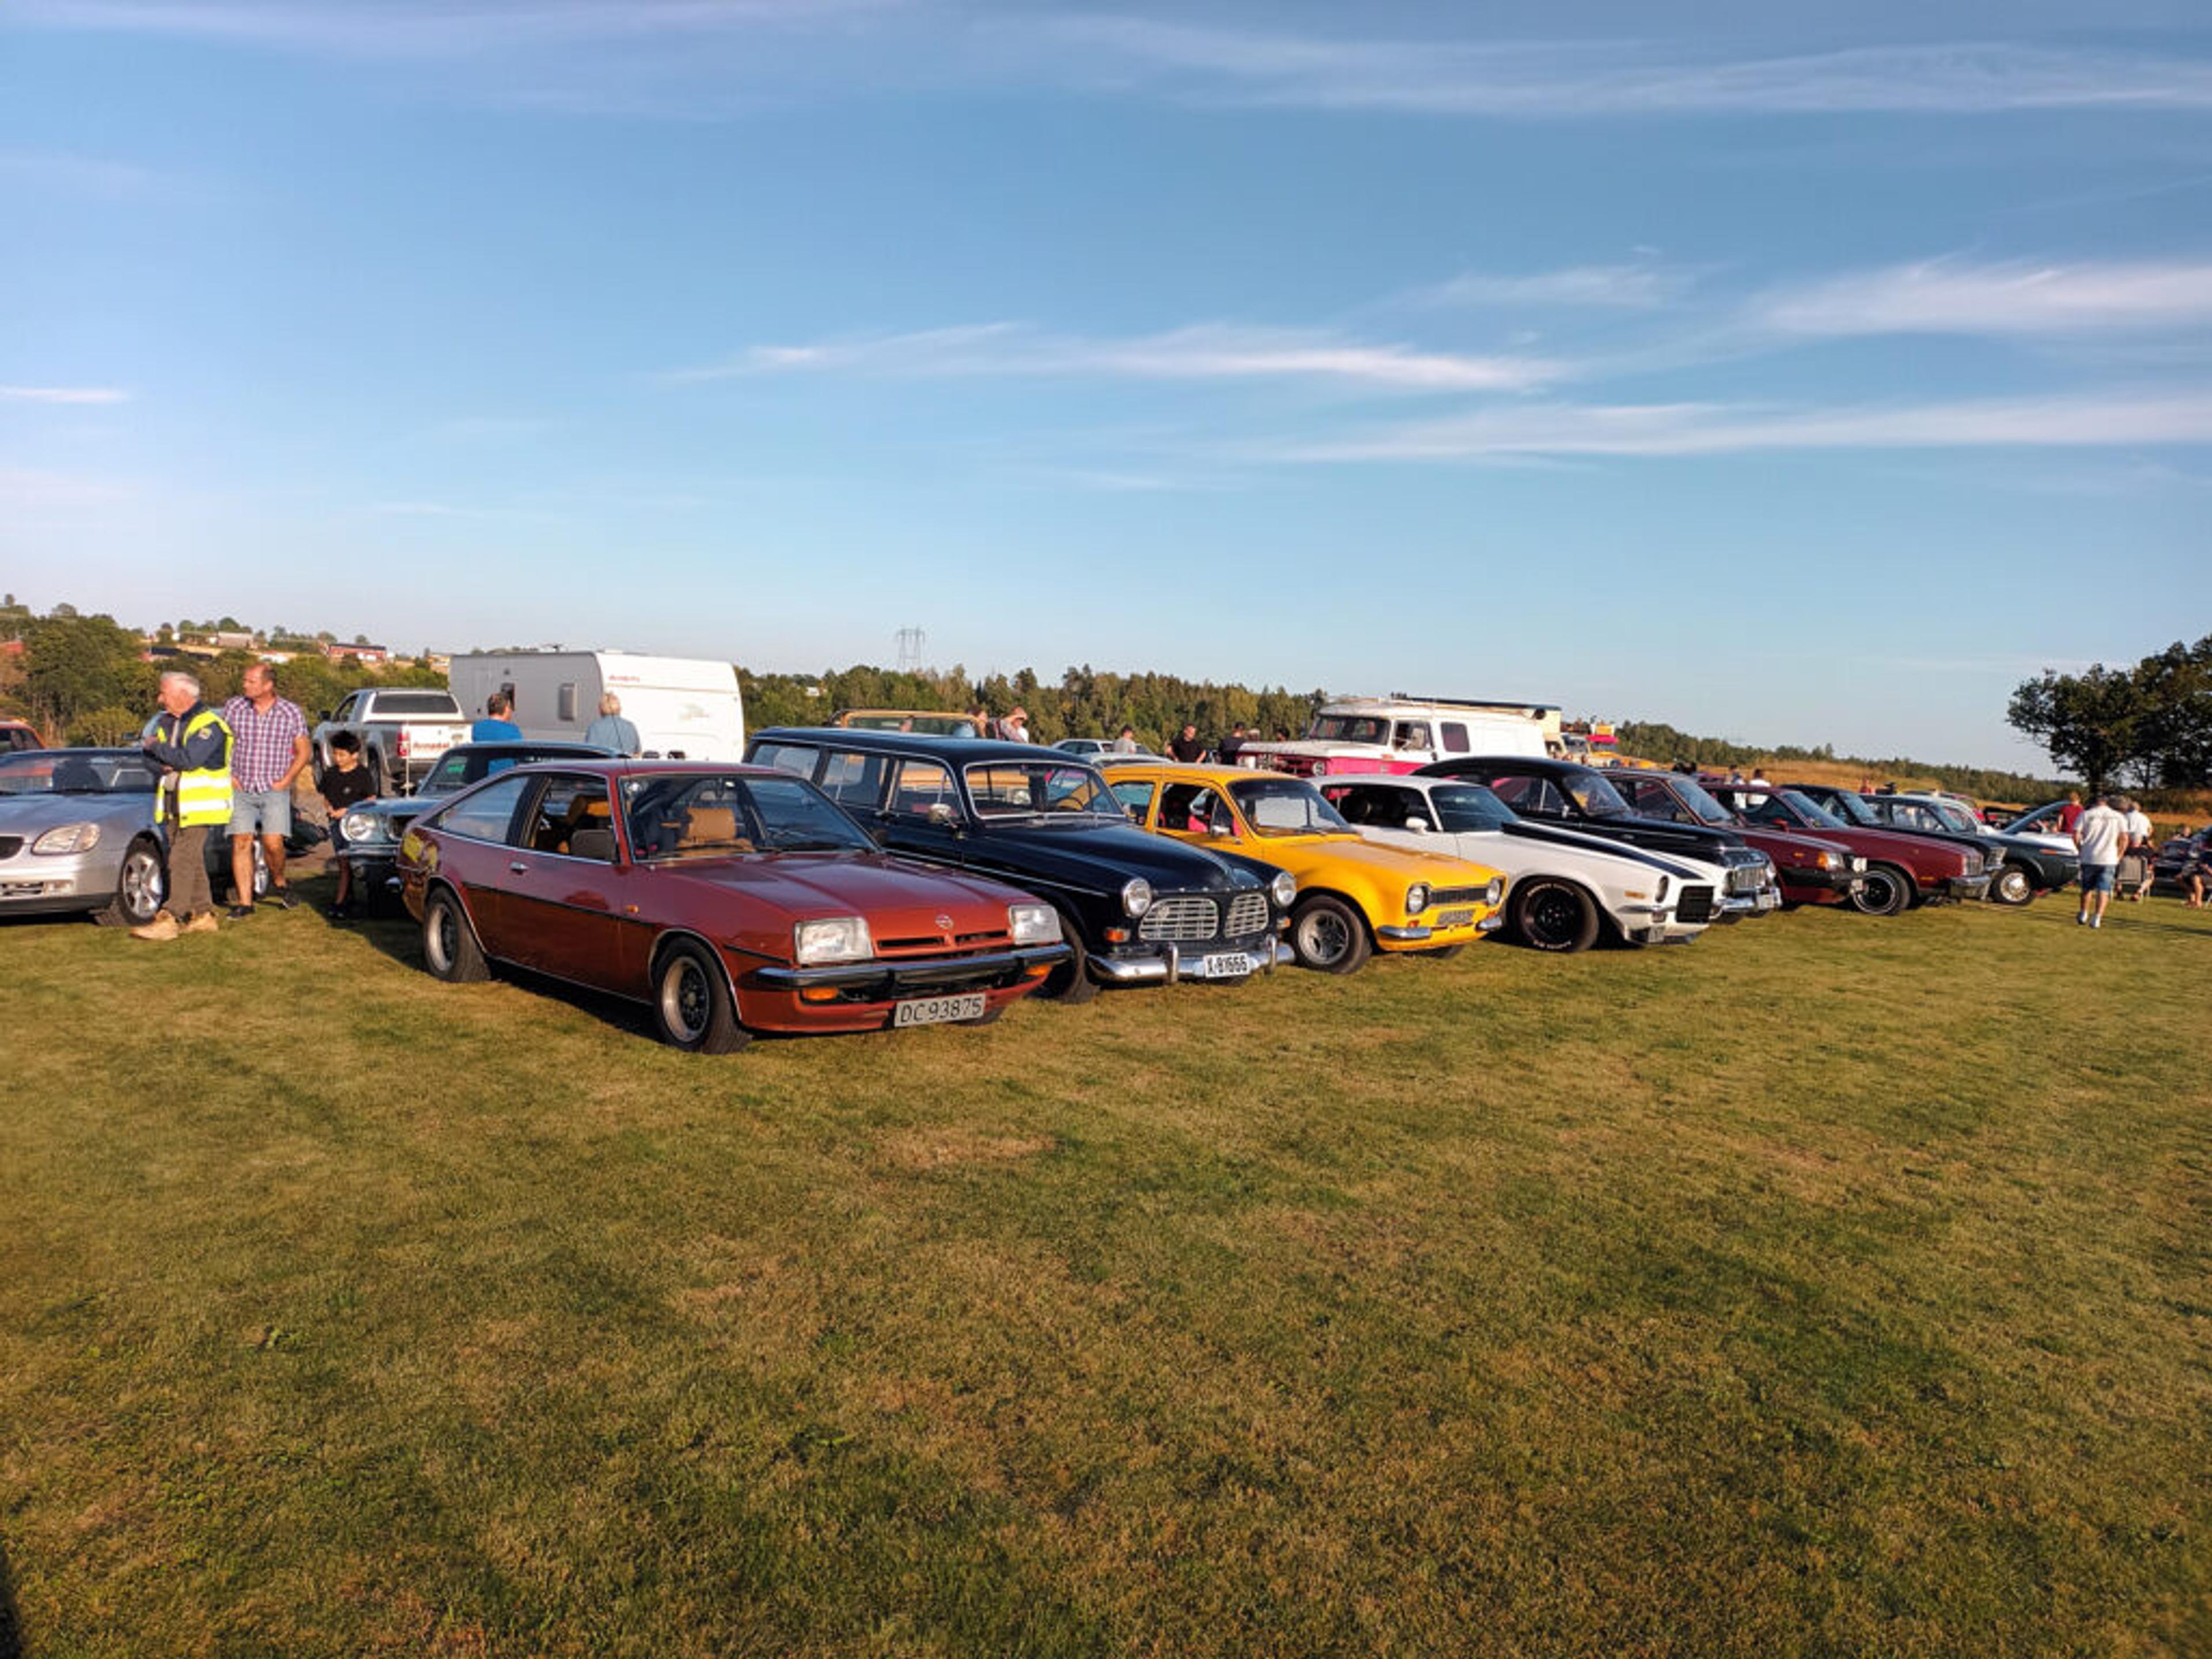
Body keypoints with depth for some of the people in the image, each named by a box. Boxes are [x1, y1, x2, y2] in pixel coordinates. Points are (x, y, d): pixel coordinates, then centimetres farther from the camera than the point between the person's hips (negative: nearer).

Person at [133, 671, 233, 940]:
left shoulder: (209, 725, -13)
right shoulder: (168, 722, 15)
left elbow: (190, 759, -24)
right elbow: (147, 747, 17)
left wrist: (157, 747, -11)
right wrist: (165, 761, -4)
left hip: (199, 805, -9)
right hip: (174, 803, 9)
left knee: (183, 860, -11)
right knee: (193, 862, 12)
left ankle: (170, 919, -12)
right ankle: (203, 914, 19)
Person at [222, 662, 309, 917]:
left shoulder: (291, 712, 0)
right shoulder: (233, 707, 4)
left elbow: (302, 752, 5)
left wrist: (286, 780, -4)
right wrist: (228, 776, 3)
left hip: (274, 791, -2)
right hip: (241, 789, 2)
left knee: (273, 843, -11)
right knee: (241, 843, -3)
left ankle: (279, 883, 18)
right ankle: (244, 902, 3)